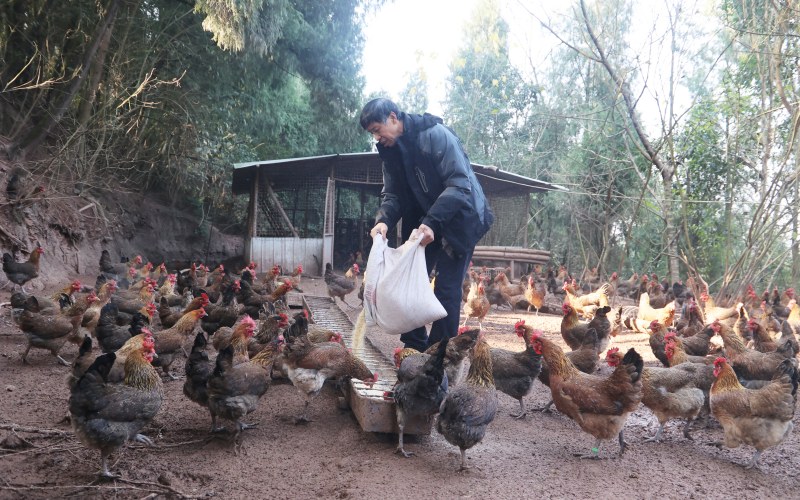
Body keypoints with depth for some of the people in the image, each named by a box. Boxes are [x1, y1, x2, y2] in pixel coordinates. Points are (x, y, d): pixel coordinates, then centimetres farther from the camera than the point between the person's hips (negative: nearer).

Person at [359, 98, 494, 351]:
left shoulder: (435, 135, -21)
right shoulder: (391, 150, 1)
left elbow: (460, 184, -27)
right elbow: (392, 194, 0)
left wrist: (432, 222, -37)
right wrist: (384, 221, -22)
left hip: (458, 219, -7)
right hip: (423, 222, 7)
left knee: (446, 287, -8)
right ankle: (415, 345, 19)